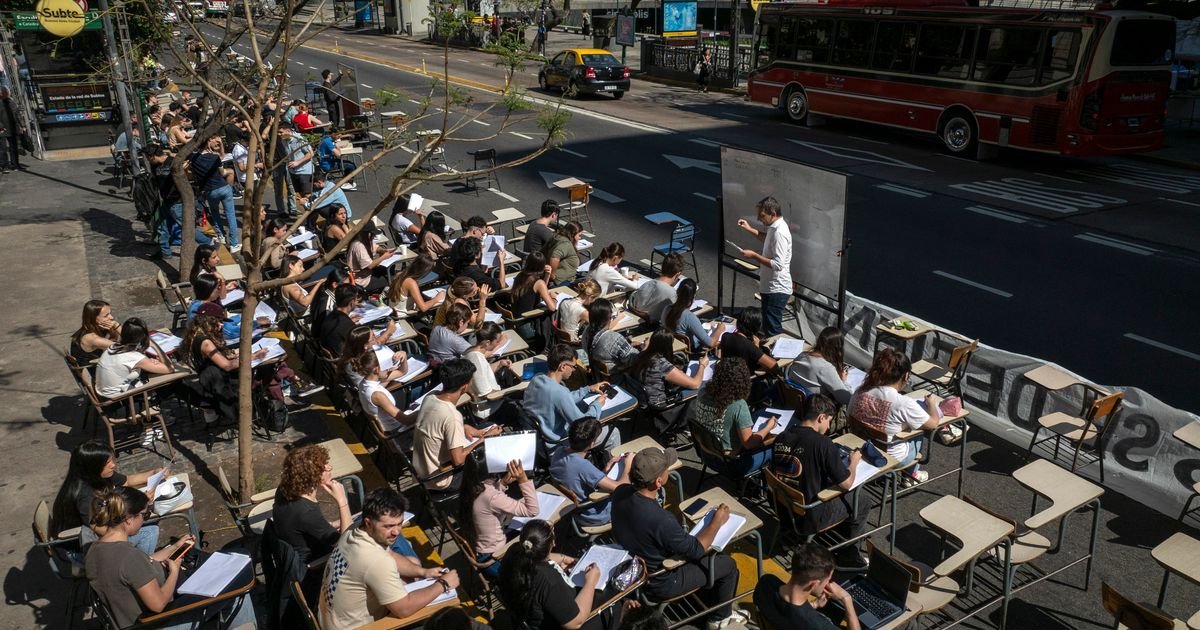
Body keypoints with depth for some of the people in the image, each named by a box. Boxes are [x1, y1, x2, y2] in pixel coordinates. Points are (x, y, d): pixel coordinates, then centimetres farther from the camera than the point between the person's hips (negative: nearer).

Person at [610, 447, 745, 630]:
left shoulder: (620, 492, -19)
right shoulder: (661, 520, -39)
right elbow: (696, 550, -20)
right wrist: (717, 522, -8)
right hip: (657, 583, -7)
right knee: (728, 565, 10)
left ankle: (709, 599, 47)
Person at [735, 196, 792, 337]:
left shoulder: (779, 232, -25)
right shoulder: (774, 227, 6)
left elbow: (778, 265, -29)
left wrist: (754, 255, -23)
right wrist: (749, 229, 18)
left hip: (777, 290, -10)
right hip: (771, 287, 10)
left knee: (772, 330, -5)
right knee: (768, 326, 19)